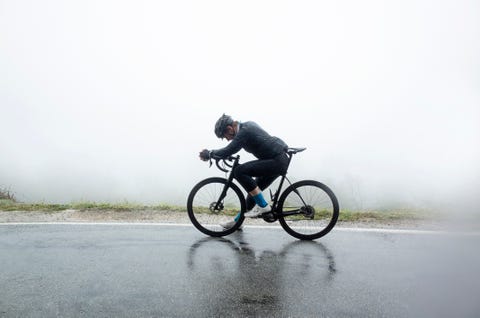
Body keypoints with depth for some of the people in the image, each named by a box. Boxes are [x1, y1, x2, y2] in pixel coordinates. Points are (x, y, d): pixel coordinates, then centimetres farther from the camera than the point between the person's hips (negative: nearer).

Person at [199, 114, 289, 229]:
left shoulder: (244, 131, -16)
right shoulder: (248, 125, 14)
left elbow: (229, 151, -22)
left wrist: (208, 154, -7)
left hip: (277, 161, -11)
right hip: (281, 160, 11)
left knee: (239, 171, -18)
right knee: (254, 189, 16)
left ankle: (263, 205, -11)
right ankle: (237, 221, 28)